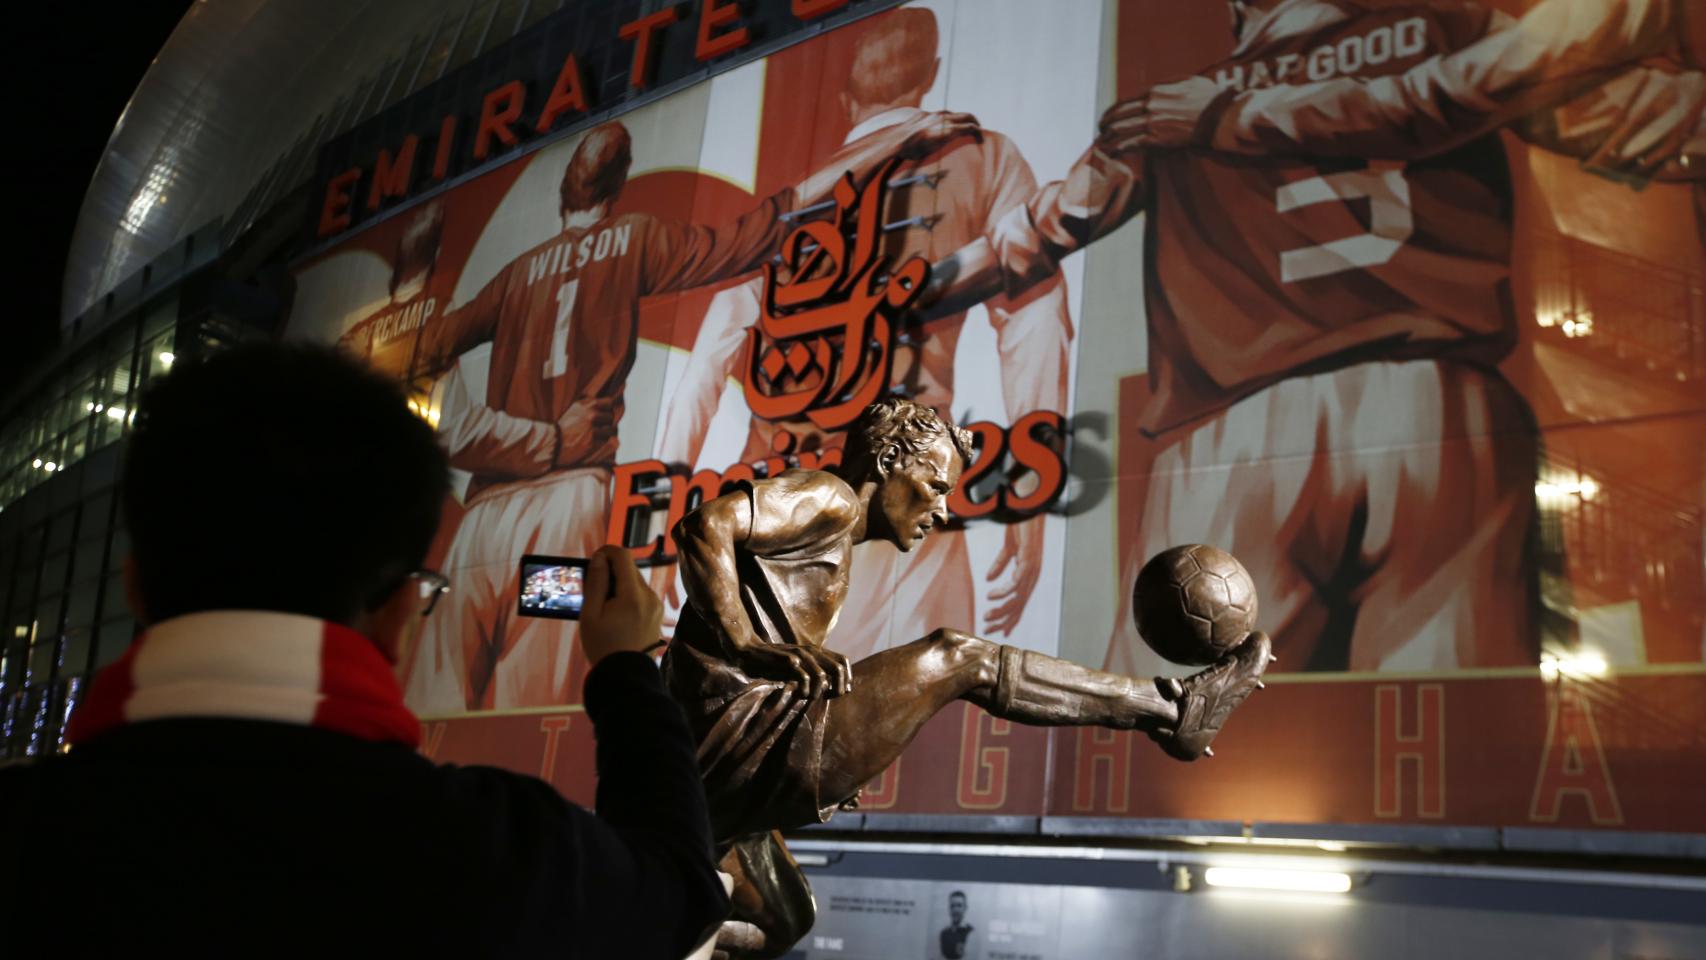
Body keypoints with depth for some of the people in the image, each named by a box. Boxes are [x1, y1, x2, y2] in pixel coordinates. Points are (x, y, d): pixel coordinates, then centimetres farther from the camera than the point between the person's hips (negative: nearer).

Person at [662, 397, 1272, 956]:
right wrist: (753, 650, -26)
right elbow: (706, 526, -22)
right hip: (747, 745, -11)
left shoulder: (828, 539, 25)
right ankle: (1173, 711, -1)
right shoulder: (828, 500, -4)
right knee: (960, 658, -10)